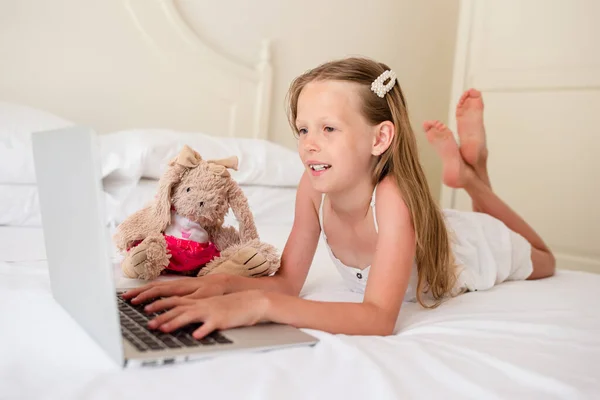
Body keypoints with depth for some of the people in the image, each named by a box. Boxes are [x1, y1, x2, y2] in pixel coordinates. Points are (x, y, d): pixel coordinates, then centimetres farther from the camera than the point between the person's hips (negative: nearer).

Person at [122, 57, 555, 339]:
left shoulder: (393, 196, -48)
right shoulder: (314, 187, -33)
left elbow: (379, 319, -56)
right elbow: (288, 282, -26)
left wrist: (261, 304, -67)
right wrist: (220, 283, -46)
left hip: (472, 246, -3)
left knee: (541, 263, 31)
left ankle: (472, 173, 29)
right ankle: (456, 163, 31)